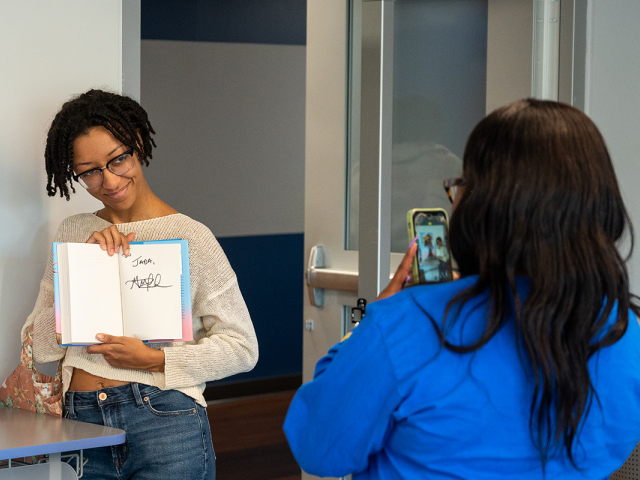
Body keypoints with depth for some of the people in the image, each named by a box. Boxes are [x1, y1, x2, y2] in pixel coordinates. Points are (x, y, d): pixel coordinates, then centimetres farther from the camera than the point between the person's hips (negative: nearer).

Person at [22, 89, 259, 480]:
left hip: (165, 422, -3)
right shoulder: (73, 233, 11)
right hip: (83, 425, 3)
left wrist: (154, 359, -12)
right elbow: (41, 347, 5)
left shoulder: (189, 236, -1)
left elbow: (242, 348, -2)